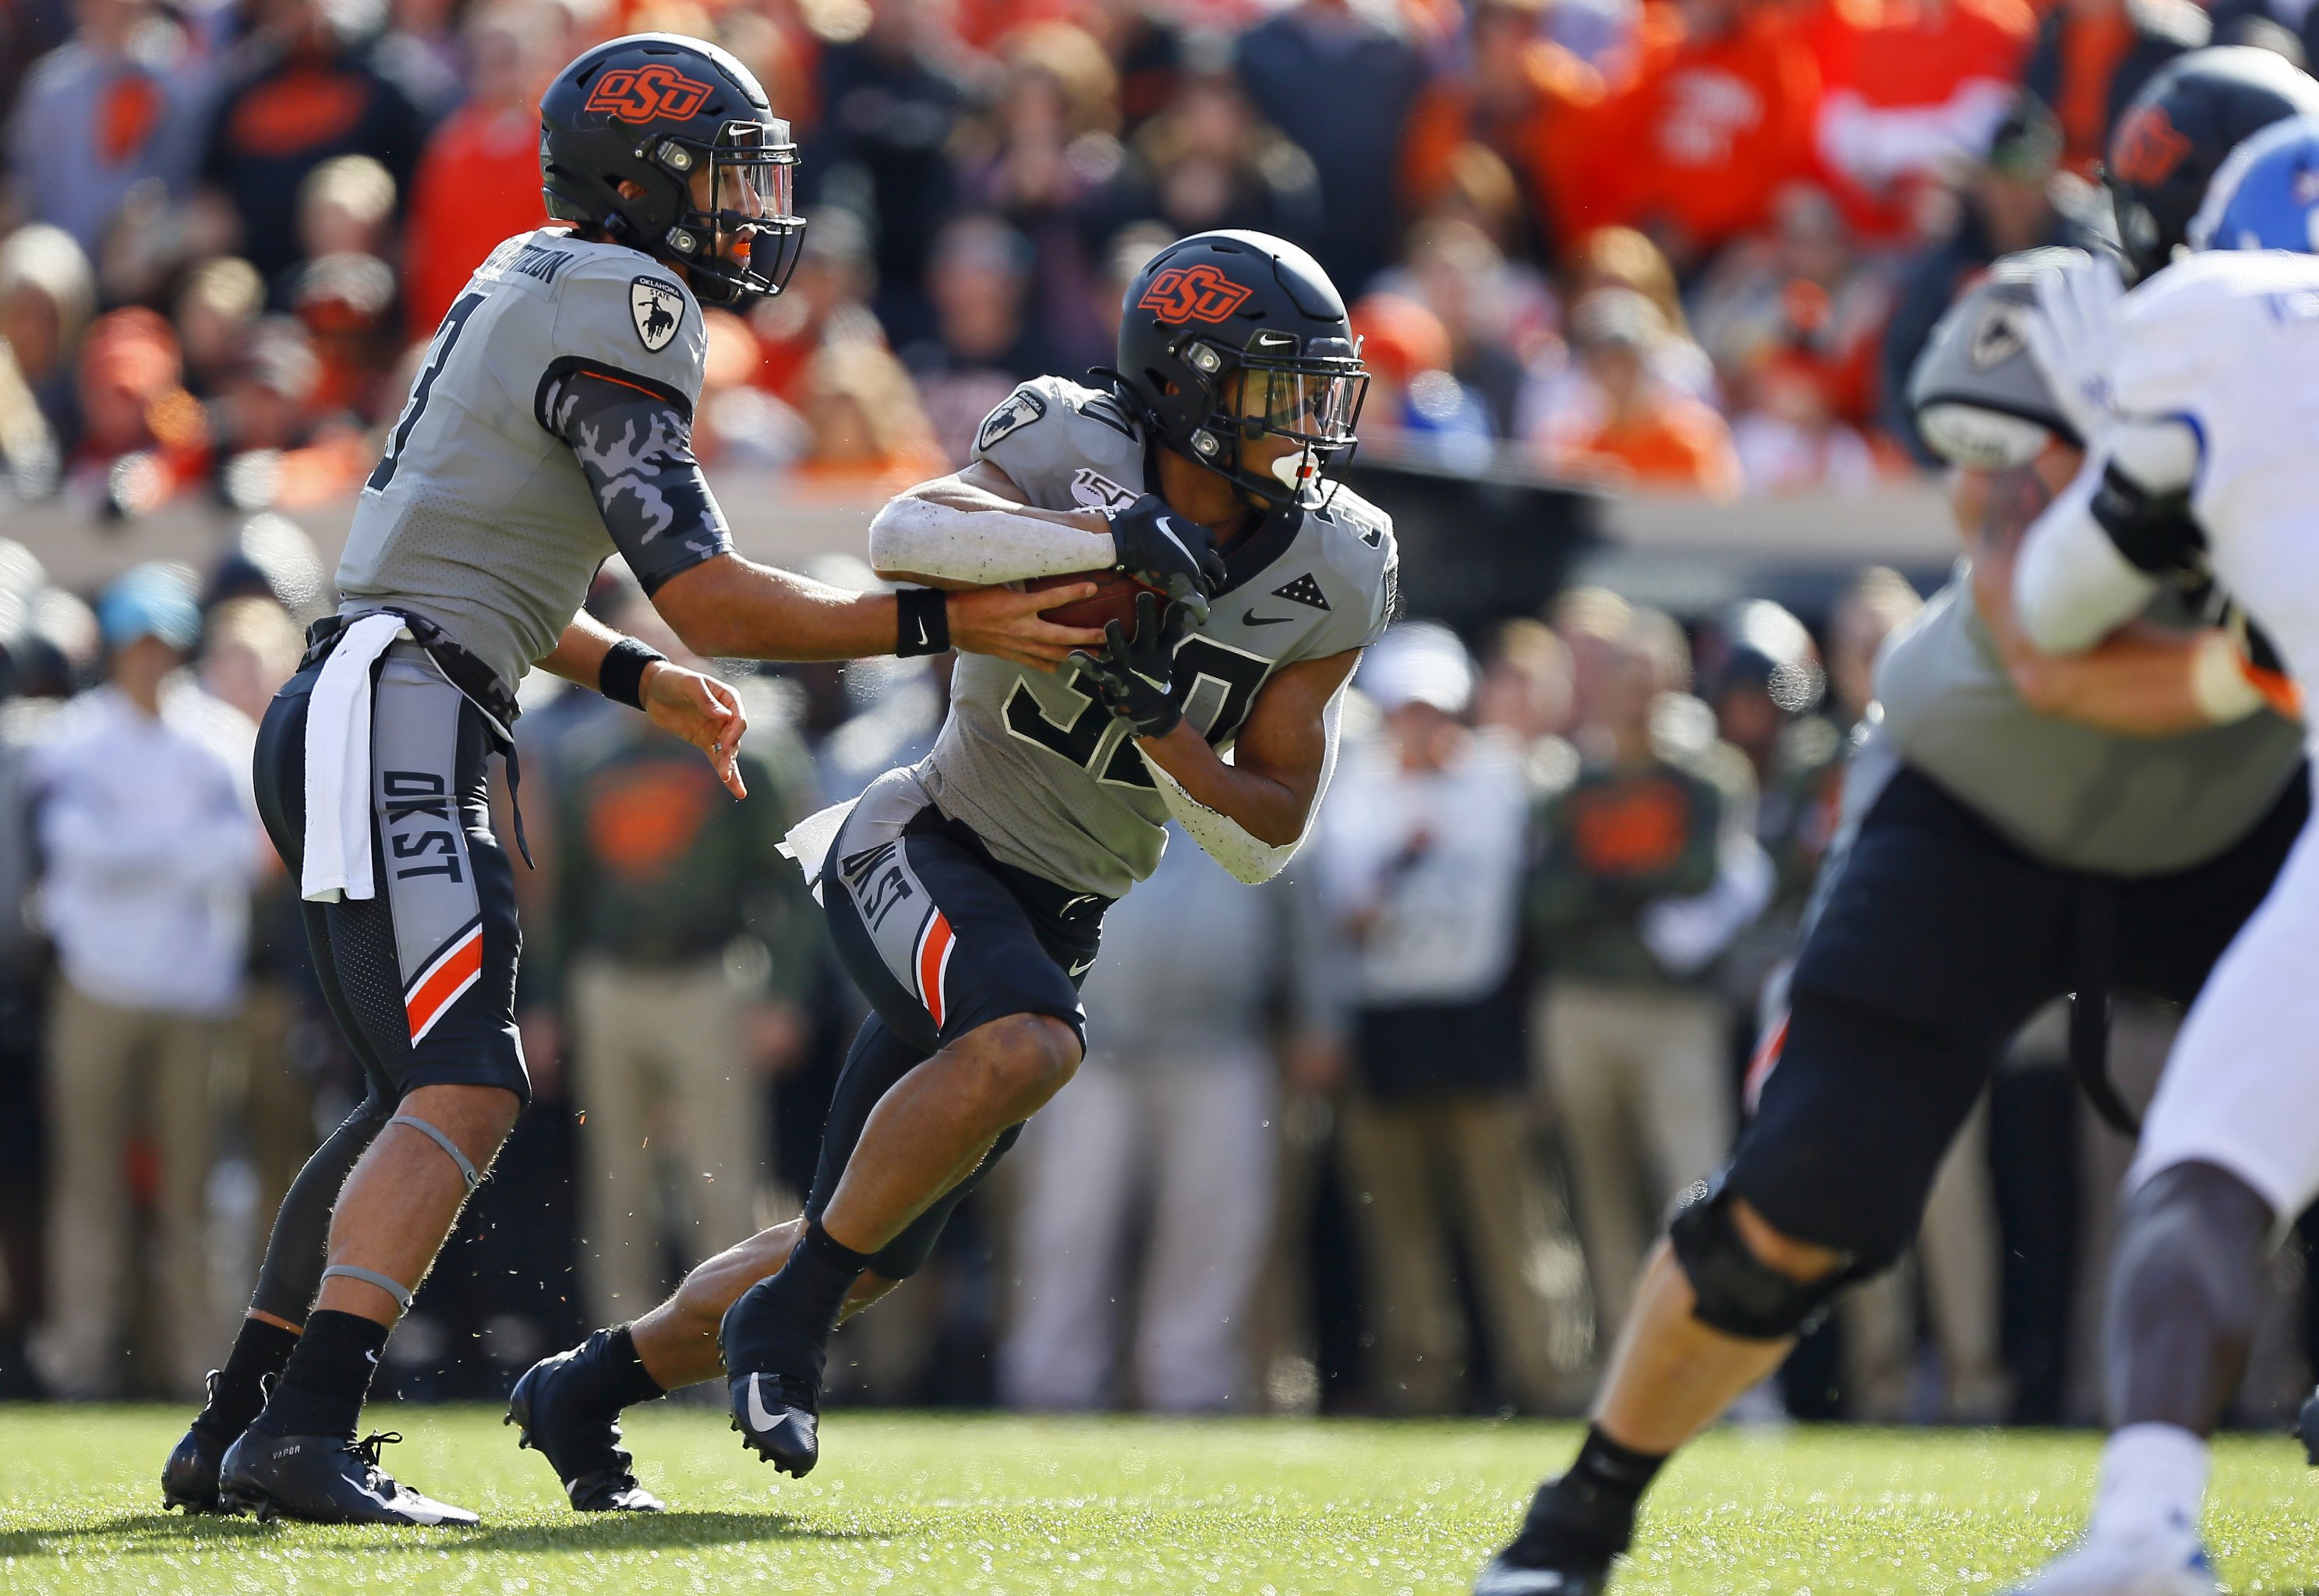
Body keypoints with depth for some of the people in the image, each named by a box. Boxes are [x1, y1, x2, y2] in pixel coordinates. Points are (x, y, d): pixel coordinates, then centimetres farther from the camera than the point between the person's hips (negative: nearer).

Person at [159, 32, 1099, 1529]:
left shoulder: (535, 289, 20)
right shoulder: (616, 311, -10)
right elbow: (709, 595, -16)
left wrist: (635, 678, 27)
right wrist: (945, 623, -12)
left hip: (341, 724, 11)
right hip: (397, 716, -11)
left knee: (424, 1094, 18)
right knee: (461, 1094, -18)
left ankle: (235, 1431, 21)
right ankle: (303, 1436, -29)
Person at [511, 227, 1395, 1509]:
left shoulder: (1328, 578, -3)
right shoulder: (1080, 456, -13)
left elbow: (1265, 842, -2)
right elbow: (900, 537, -31)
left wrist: (1160, 728, -20)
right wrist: (1106, 537, -41)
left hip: (1053, 922, 6)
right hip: (930, 856, -6)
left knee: (862, 1264, 10)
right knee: (1026, 1049, -37)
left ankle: (589, 1387, 30)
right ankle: (786, 1317, -21)